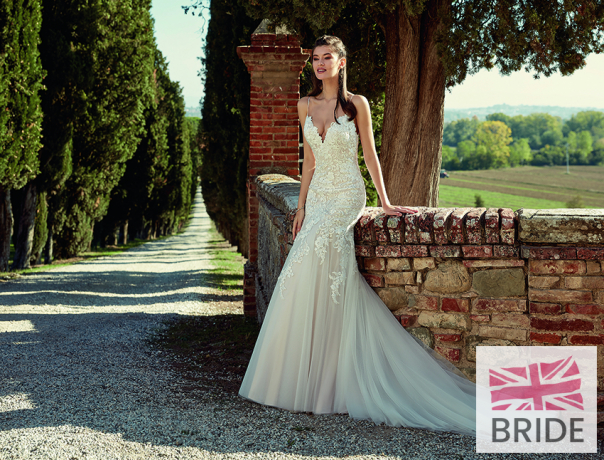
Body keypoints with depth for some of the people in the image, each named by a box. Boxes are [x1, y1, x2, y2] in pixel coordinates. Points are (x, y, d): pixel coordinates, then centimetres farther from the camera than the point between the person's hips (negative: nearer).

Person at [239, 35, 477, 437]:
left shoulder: (357, 104, -3)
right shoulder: (306, 106, 11)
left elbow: (370, 154, 0)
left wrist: (385, 202, -1)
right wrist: (302, 206, 12)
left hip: (347, 197, -5)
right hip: (318, 197, 5)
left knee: (309, 265, -17)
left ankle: (312, 382, -8)